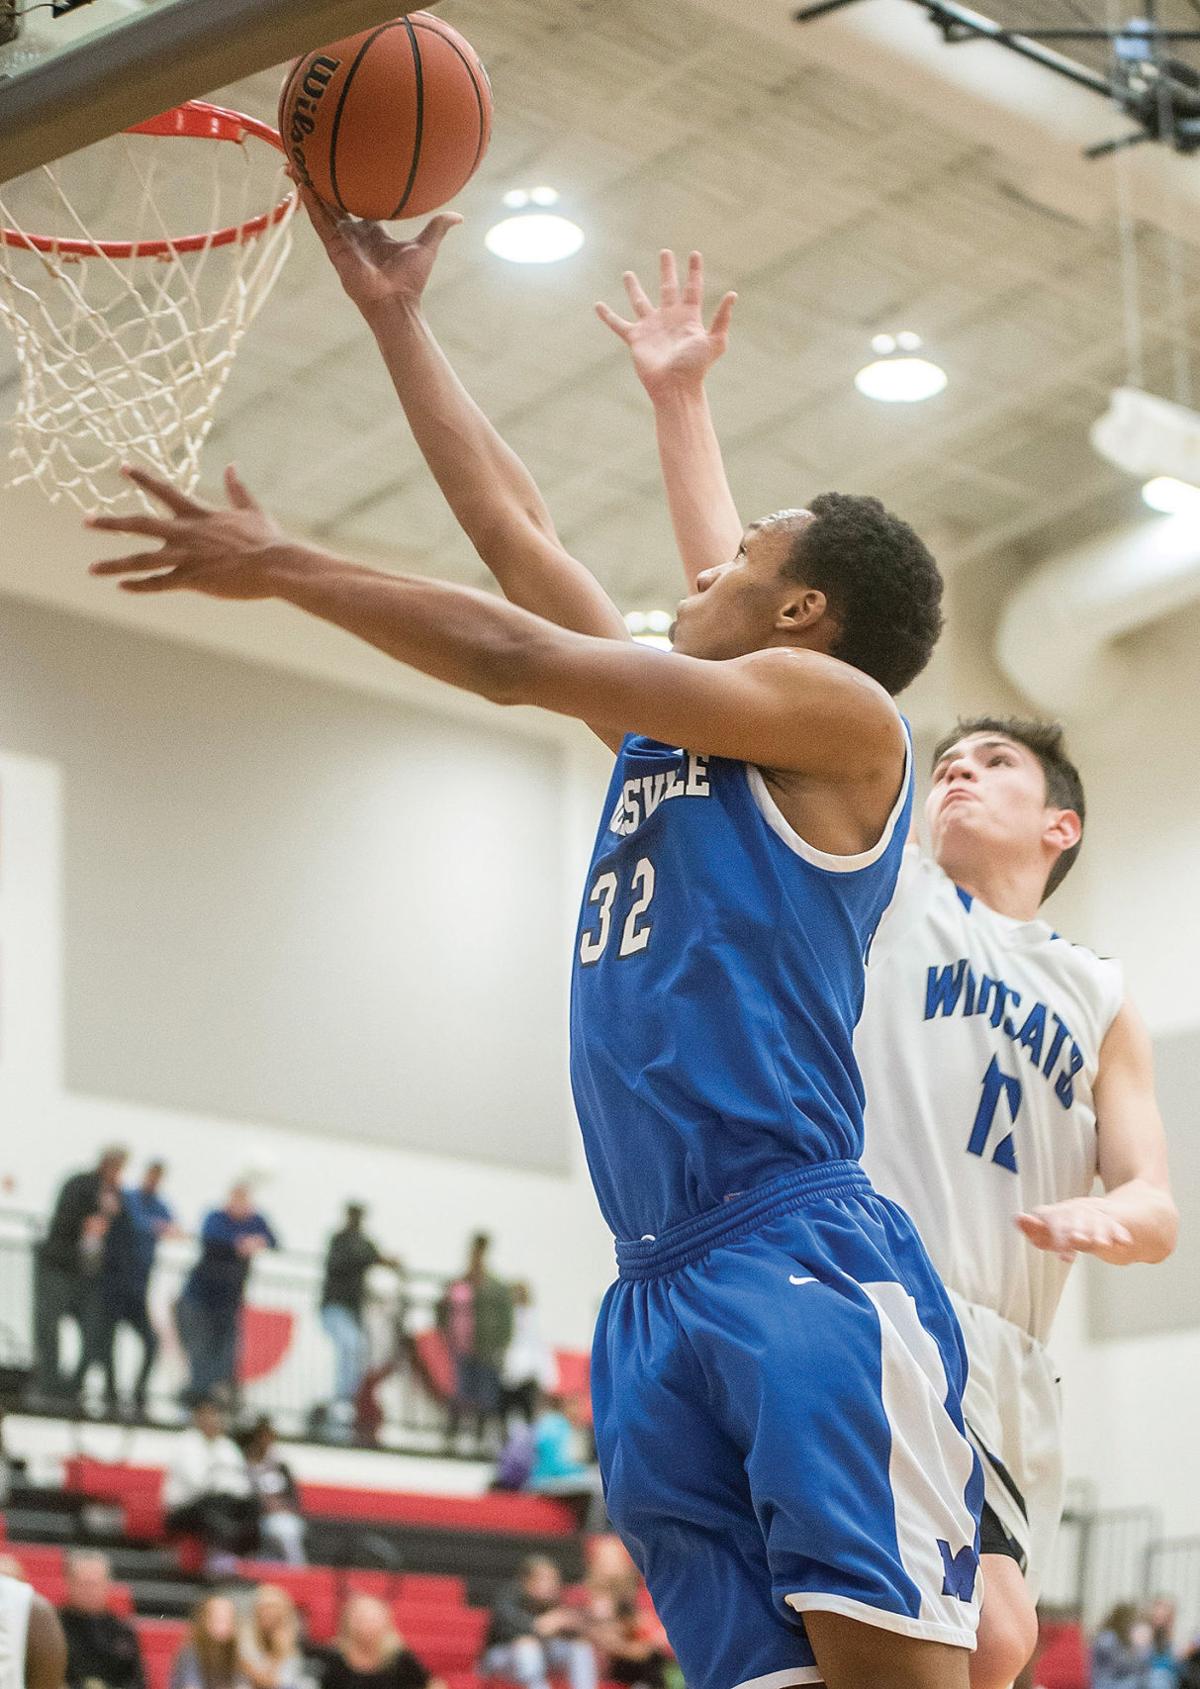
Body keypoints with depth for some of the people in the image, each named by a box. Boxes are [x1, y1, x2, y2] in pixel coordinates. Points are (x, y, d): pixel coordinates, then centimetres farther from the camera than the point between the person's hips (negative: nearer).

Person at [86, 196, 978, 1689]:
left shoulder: (842, 714, 3)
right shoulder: (663, 735, 26)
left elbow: (521, 660, -1)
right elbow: (513, 529, 30)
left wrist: (280, 568, 5)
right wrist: (398, 321, 33)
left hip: (800, 1255, -7)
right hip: (652, 1292, 7)